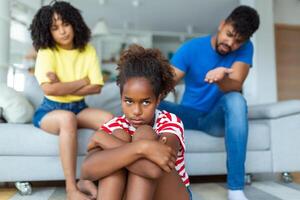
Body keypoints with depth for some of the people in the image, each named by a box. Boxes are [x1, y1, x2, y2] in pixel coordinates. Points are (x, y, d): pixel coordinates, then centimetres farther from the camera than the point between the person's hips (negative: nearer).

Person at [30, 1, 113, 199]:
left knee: (110, 119, -23)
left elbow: (97, 87, -9)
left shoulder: (88, 50, -1)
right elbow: (49, 88, -26)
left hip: (79, 108, 4)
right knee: (67, 118, -37)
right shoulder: (46, 51, -10)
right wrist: (83, 81, -14)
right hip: (50, 110, -3)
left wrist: (63, 87, -18)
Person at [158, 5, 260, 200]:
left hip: (218, 118, 0)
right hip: (189, 115, 1)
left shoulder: (245, 48, -6)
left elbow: (236, 85, -23)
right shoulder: (191, 48, -9)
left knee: (236, 99, -34)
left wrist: (221, 80, -46)